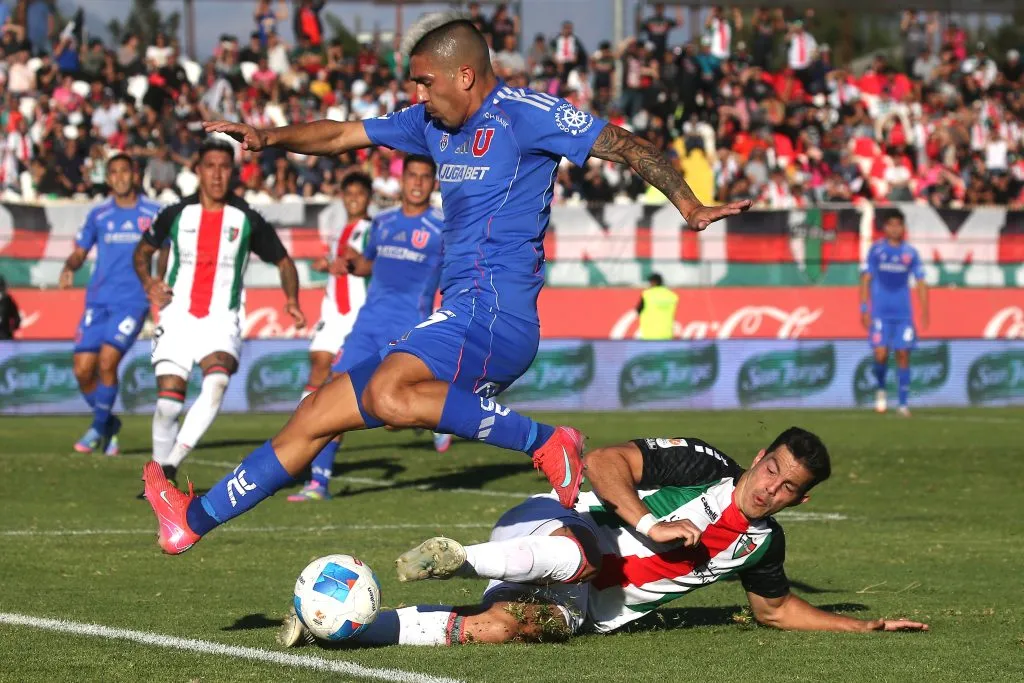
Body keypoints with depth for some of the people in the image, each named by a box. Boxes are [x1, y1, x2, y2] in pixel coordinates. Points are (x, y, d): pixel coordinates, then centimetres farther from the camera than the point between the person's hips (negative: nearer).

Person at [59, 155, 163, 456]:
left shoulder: (153, 214, 3)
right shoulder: (98, 214, 10)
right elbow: (80, 252, 14)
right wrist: (69, 267, -7)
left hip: (133, 300, -3)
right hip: (98, 299, 3)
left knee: (107, 361, -19)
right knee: (82, 368, -5)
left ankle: (99, 427, 0)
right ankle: (108, 423, 19)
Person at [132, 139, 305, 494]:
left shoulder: (247, 220, 2)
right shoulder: (176, 214, 4)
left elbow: (284, 262, 11)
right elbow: (142, 251, 19)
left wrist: (292, 299, -7)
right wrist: (148, 281, -2)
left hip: (221, 320, -1)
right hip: (177, 318, 1)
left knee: (217, 381, -30)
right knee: (168, 401, -6)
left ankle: (171, 463, -30)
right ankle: (158, 473, 15)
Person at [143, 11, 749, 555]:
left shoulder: (521, 113, -5)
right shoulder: (434, 123, 19)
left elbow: (625, 145, -6)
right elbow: (343, 135, 23)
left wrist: (690, 206, -17)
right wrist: (269, 138, 7)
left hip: (495, 313, -9)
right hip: (461, 321, 9)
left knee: (386, 394, -35)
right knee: (318, 413, 9)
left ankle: (547, 444, -29)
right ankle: (198, 517, 14)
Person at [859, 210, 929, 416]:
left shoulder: (910, 253, 8)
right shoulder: (876, 250, 3)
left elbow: (921, 283, 9)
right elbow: (866, 280, 3)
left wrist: (924, 311, 0)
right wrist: (864, 309, -6)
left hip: (904, 314, 2)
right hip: (880, 313, -2)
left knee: (903, 355, -2)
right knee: (880, 355, -11)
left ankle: (903, 404, 3)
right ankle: (881, 389, 17)